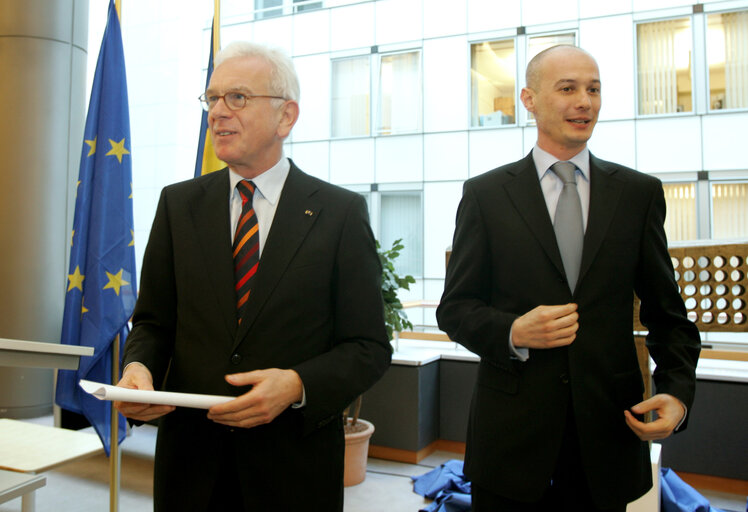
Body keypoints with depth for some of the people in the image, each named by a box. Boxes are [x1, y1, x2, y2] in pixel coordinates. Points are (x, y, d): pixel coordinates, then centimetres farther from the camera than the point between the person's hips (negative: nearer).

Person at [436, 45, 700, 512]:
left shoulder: (640, 193, 4)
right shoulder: (485, 194, -1)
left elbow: (667, 311, 8)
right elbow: (455, 307, 0)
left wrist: (678, 390, -7)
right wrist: (513, 332, -18)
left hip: (609, 428, 2)